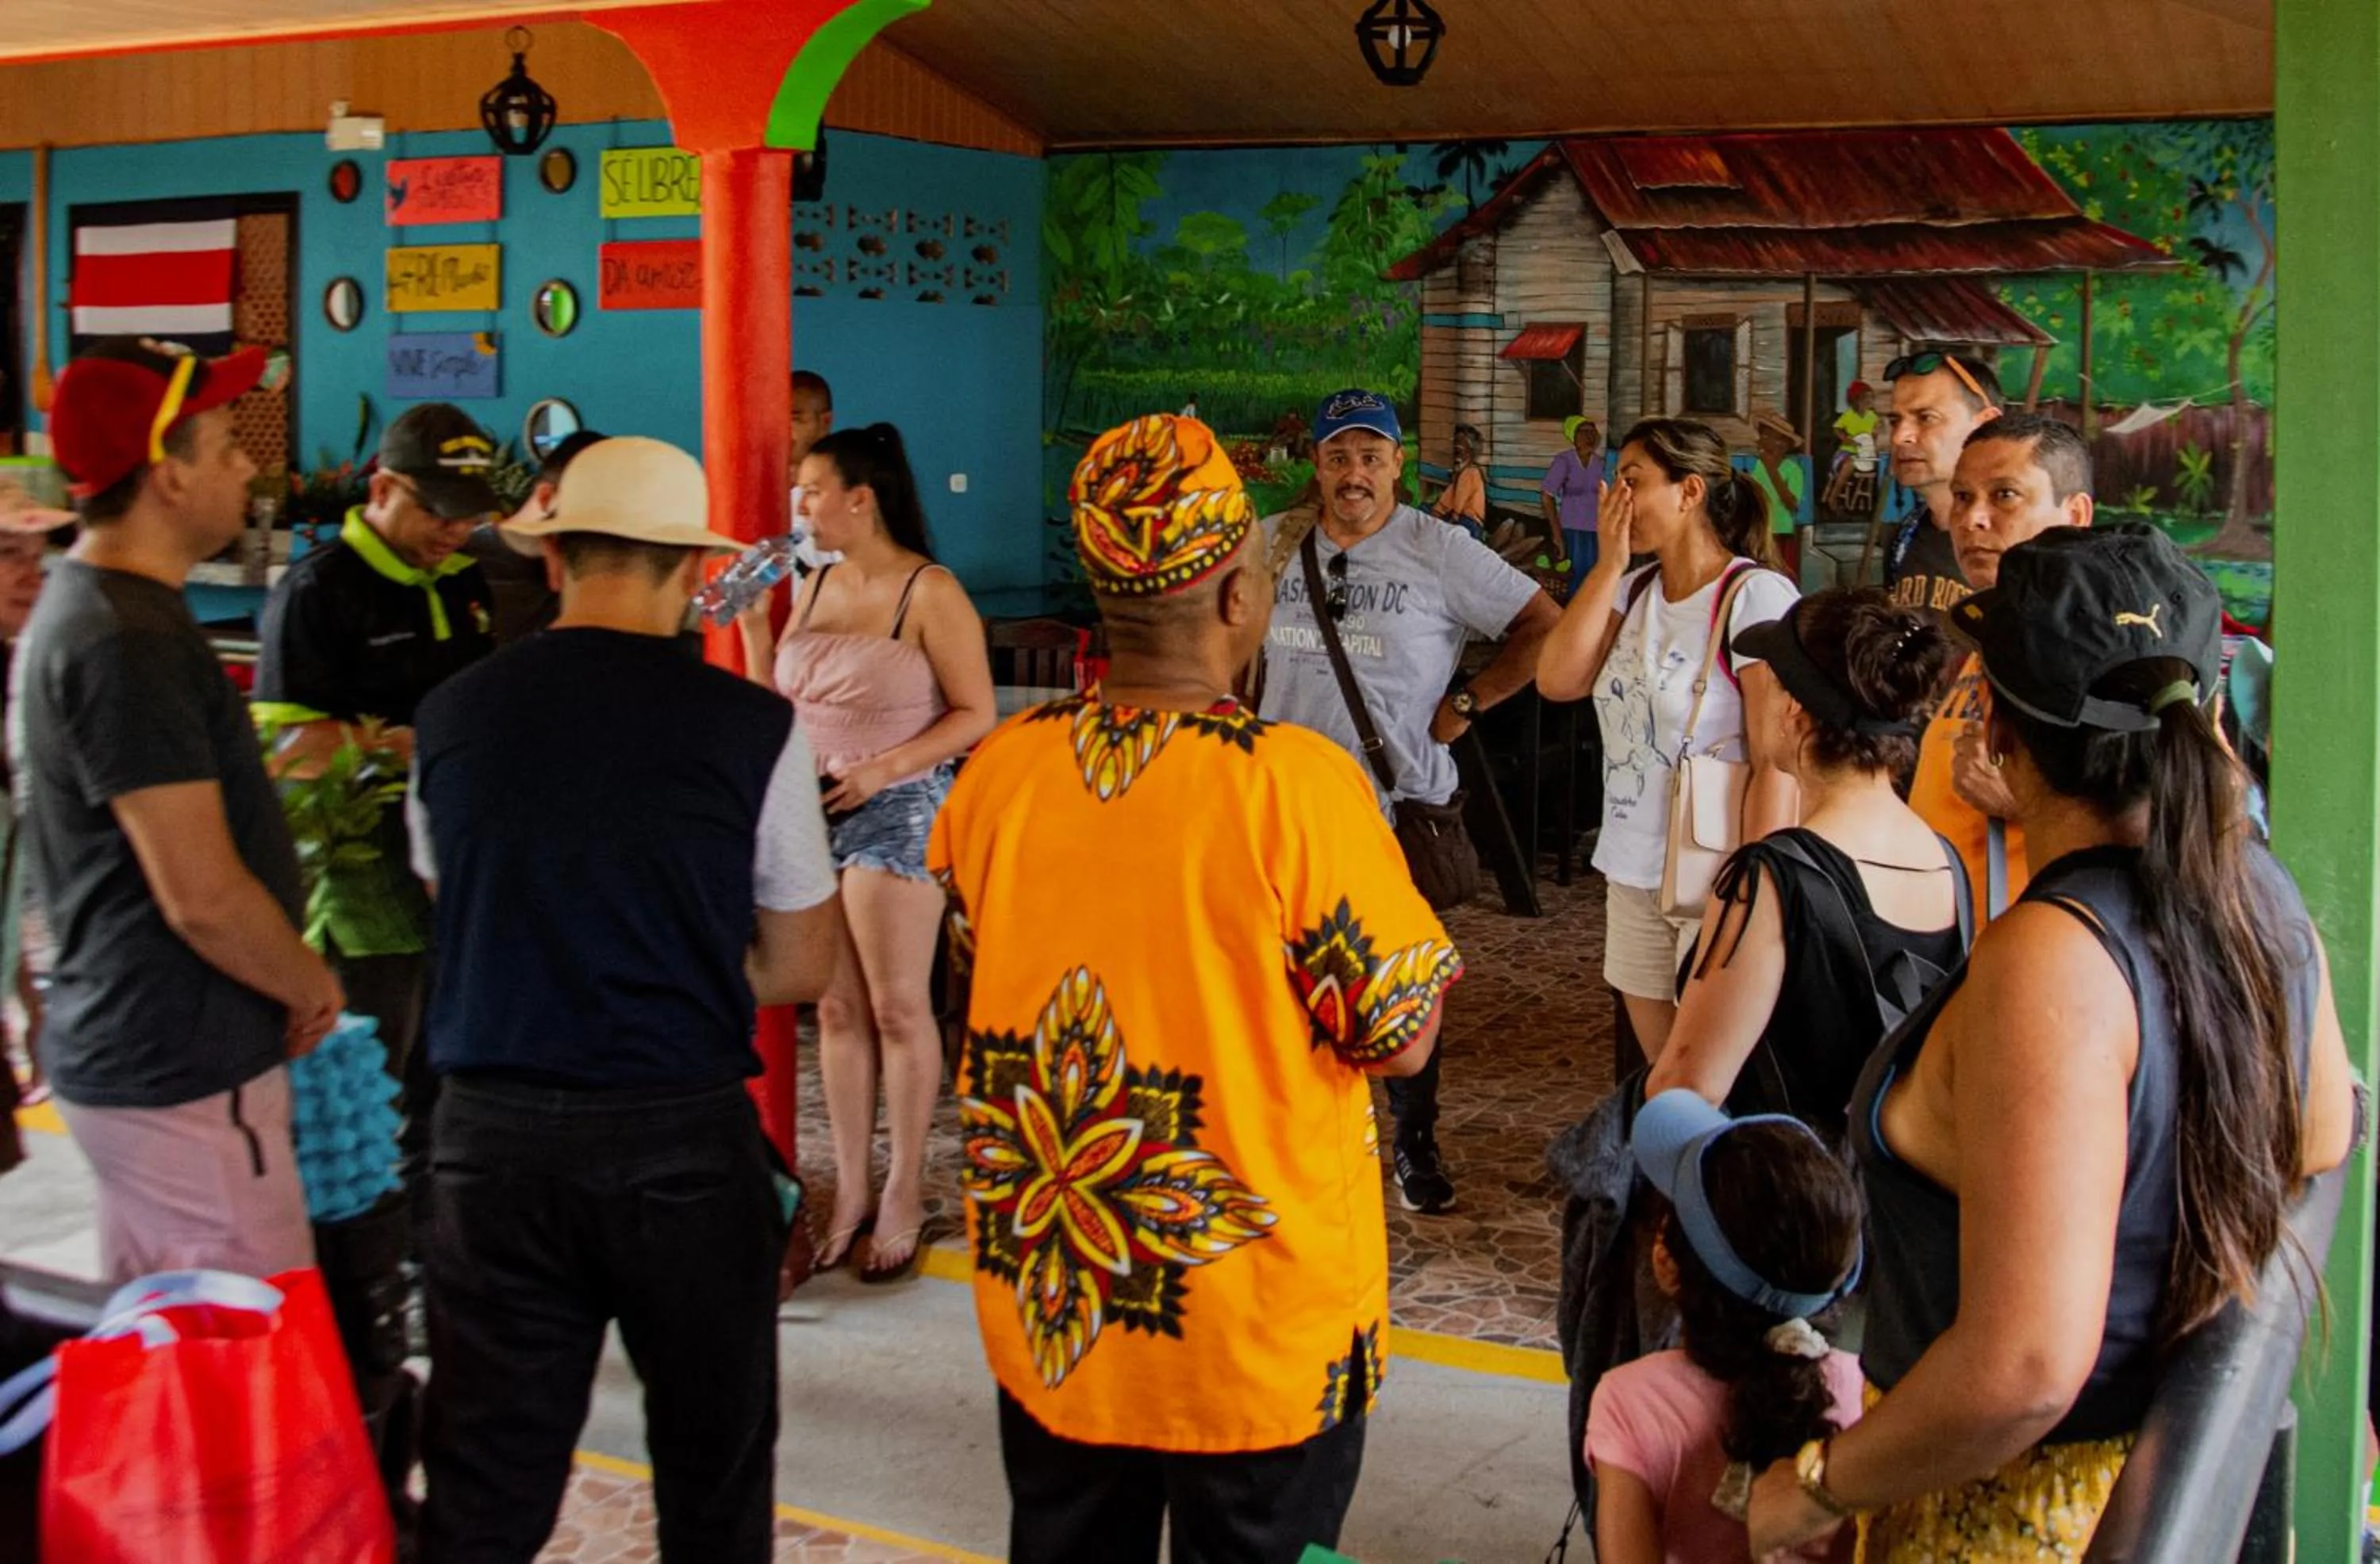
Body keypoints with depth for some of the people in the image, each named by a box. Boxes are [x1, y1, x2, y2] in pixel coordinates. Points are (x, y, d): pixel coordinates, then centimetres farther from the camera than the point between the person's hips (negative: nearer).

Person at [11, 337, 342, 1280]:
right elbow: (204, 896, -24)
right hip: (184, 1076, -10)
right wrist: (311, 985, -7)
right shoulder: (129, 643, -20)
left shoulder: (83, 606, 12)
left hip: (123, 1049, 10)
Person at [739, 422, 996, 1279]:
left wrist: (883, 769, -18)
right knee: (837, 1008, 9)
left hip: (896, 812, -6)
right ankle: (850, 1189, 17)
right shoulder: (815, 586, 11)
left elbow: (976, 713, -11)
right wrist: (753, 625, 2)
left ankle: (903, 1195, 12)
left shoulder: (930, 592, -9)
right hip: (812, 812, 6)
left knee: (897, 1008, 1)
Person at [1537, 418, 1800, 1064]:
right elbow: (1557, 680, -2)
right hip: (1635, 872, 7)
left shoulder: (1756, 596, -14)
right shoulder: (1635, 589, 8)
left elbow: (1777, 761, -16)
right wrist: (1609, 563, -4)